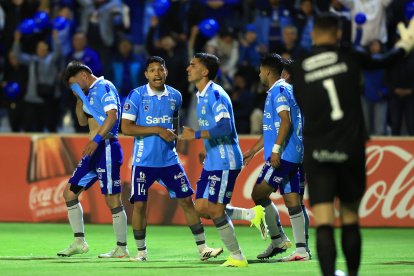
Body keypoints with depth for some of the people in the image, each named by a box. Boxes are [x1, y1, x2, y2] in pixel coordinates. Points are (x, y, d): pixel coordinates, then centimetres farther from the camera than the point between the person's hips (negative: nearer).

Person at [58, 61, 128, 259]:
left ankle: (122, 249, -2)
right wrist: (79, 99, 14)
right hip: (94, 152, 10)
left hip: (106, 148, -10)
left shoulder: (103, 87, -9)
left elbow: (113, 115, -23)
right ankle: (79, 242, 12)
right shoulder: (91, 92, 20)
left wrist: (96, 140, -30)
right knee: (69, 192, 8)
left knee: (112, 200, -8)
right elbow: (83, 121, 29)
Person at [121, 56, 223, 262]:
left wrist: (172, 136, 11)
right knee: (139, 204, -4)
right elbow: (126, 128, -13)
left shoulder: (175, 96, 6)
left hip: (169, 159, 3)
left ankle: (202, 248, 8)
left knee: (186, 200, 1)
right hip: (144, 160, -3)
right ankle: (141, 251, 12)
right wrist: (157, 130, -17)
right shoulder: (137, 96, -7)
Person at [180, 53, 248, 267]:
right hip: (212, 162, 10)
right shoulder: (202, 96, 16)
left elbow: (225, 127, -26)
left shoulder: (215, 95, -16)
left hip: (225, 162, -10)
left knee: (215, 210, -9)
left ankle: (237, 257, 1)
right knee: (201, 208, 4)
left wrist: (197, 135, -24)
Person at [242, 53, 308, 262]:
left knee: (259, 194, -6)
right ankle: (301, 249, 0)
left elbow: (286, 121, -20)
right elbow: (272, 129, 31)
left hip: (282, 155, -10)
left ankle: (278, 239, -3)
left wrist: (276, 149, -24)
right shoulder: (279, 91, 23)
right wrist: (253, 151, 35)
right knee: (292, 201, 4)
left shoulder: (279, 90, -8)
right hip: (290, 156, 10)